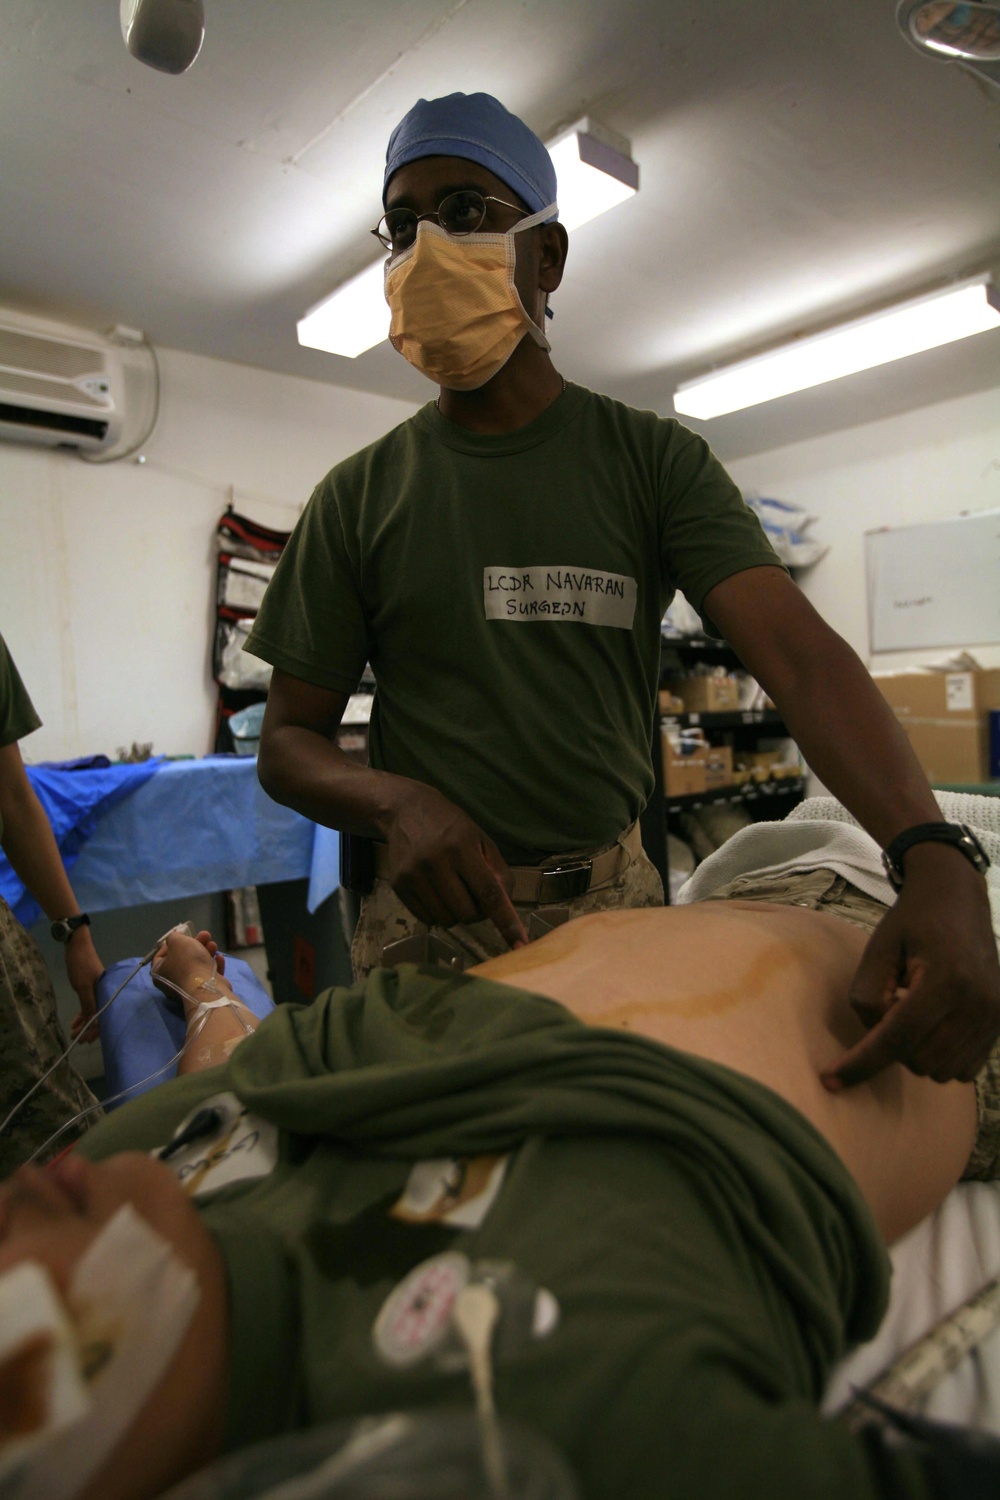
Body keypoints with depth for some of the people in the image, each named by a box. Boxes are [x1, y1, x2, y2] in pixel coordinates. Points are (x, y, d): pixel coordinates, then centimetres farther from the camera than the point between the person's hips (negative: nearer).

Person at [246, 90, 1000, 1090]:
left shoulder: (653, 460, -2)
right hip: (435, 913, 0)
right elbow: (288, 741, -1)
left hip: (616, 898, 1)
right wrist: (396, 802, -23)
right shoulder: (358, 498, 0)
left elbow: (798, 652, -15)